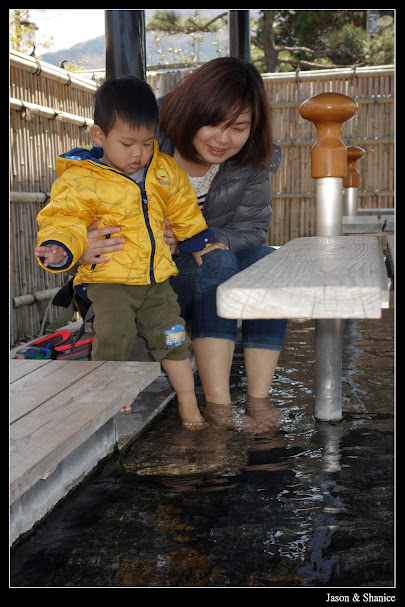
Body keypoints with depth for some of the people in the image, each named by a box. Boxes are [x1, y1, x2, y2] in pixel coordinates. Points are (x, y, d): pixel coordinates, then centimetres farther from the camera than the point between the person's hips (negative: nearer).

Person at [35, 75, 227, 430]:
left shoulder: (165, 171, 6)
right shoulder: (80, 181, -11)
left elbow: (183, 209, 20)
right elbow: (64, 220, -13)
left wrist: (198, 243, 24)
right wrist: (60, 248, -33)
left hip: (156, 277, 5)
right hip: (108, 279, -4)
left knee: (172, 338, 6)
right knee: (114, 337, -20)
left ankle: (188, 403, 22)